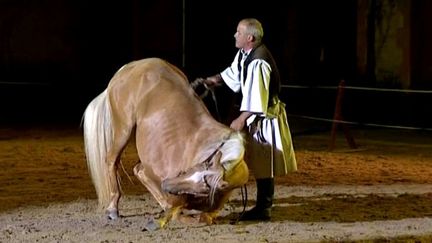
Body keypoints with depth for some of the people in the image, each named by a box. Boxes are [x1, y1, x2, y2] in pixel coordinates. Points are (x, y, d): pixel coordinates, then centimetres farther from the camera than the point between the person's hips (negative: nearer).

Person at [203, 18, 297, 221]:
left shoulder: (258, 62, -27)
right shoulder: (244, 55, 3)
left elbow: (256, 95, -28)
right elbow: (234, 73, 23)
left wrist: (241, 119, -27)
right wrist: (215, 79, 12)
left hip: (265, 117, -10)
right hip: (257, 115, 10)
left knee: (263, 164, -3)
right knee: (259, 163, 15)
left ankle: (264, 208, 4)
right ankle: (263, 206, 24)